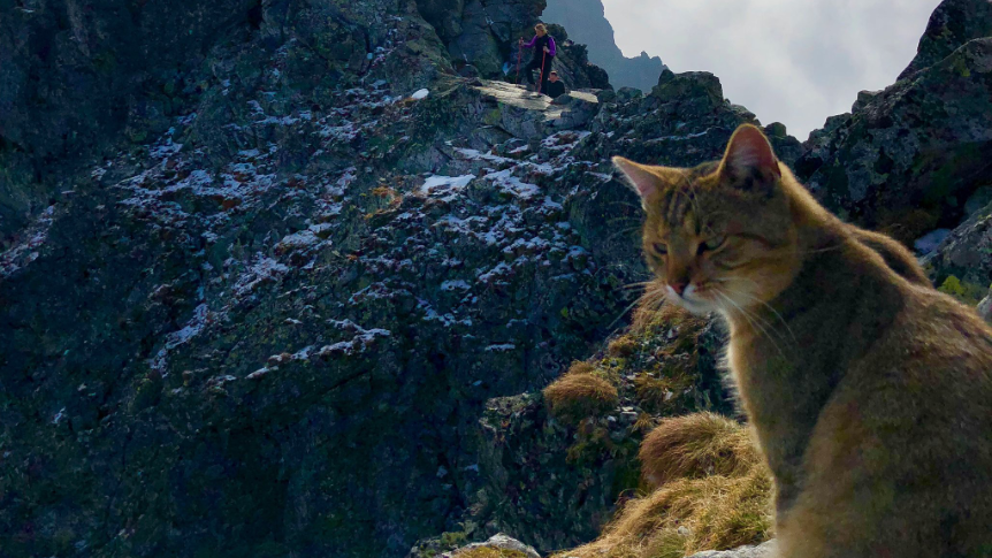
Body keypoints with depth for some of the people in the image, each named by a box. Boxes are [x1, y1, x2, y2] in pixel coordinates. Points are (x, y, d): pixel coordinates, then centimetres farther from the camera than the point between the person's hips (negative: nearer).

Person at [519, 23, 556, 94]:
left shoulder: (549, 39, -15)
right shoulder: (536, 37, 0)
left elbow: (554, 52, -16)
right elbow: (531, 45, 17)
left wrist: (548, 51, -38)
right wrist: (523, 44, -1)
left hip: (546, 61, -5)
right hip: (537, 59, 5)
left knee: (544, 78, -3)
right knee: (528, 68, -19)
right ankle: (532, 85, -5)